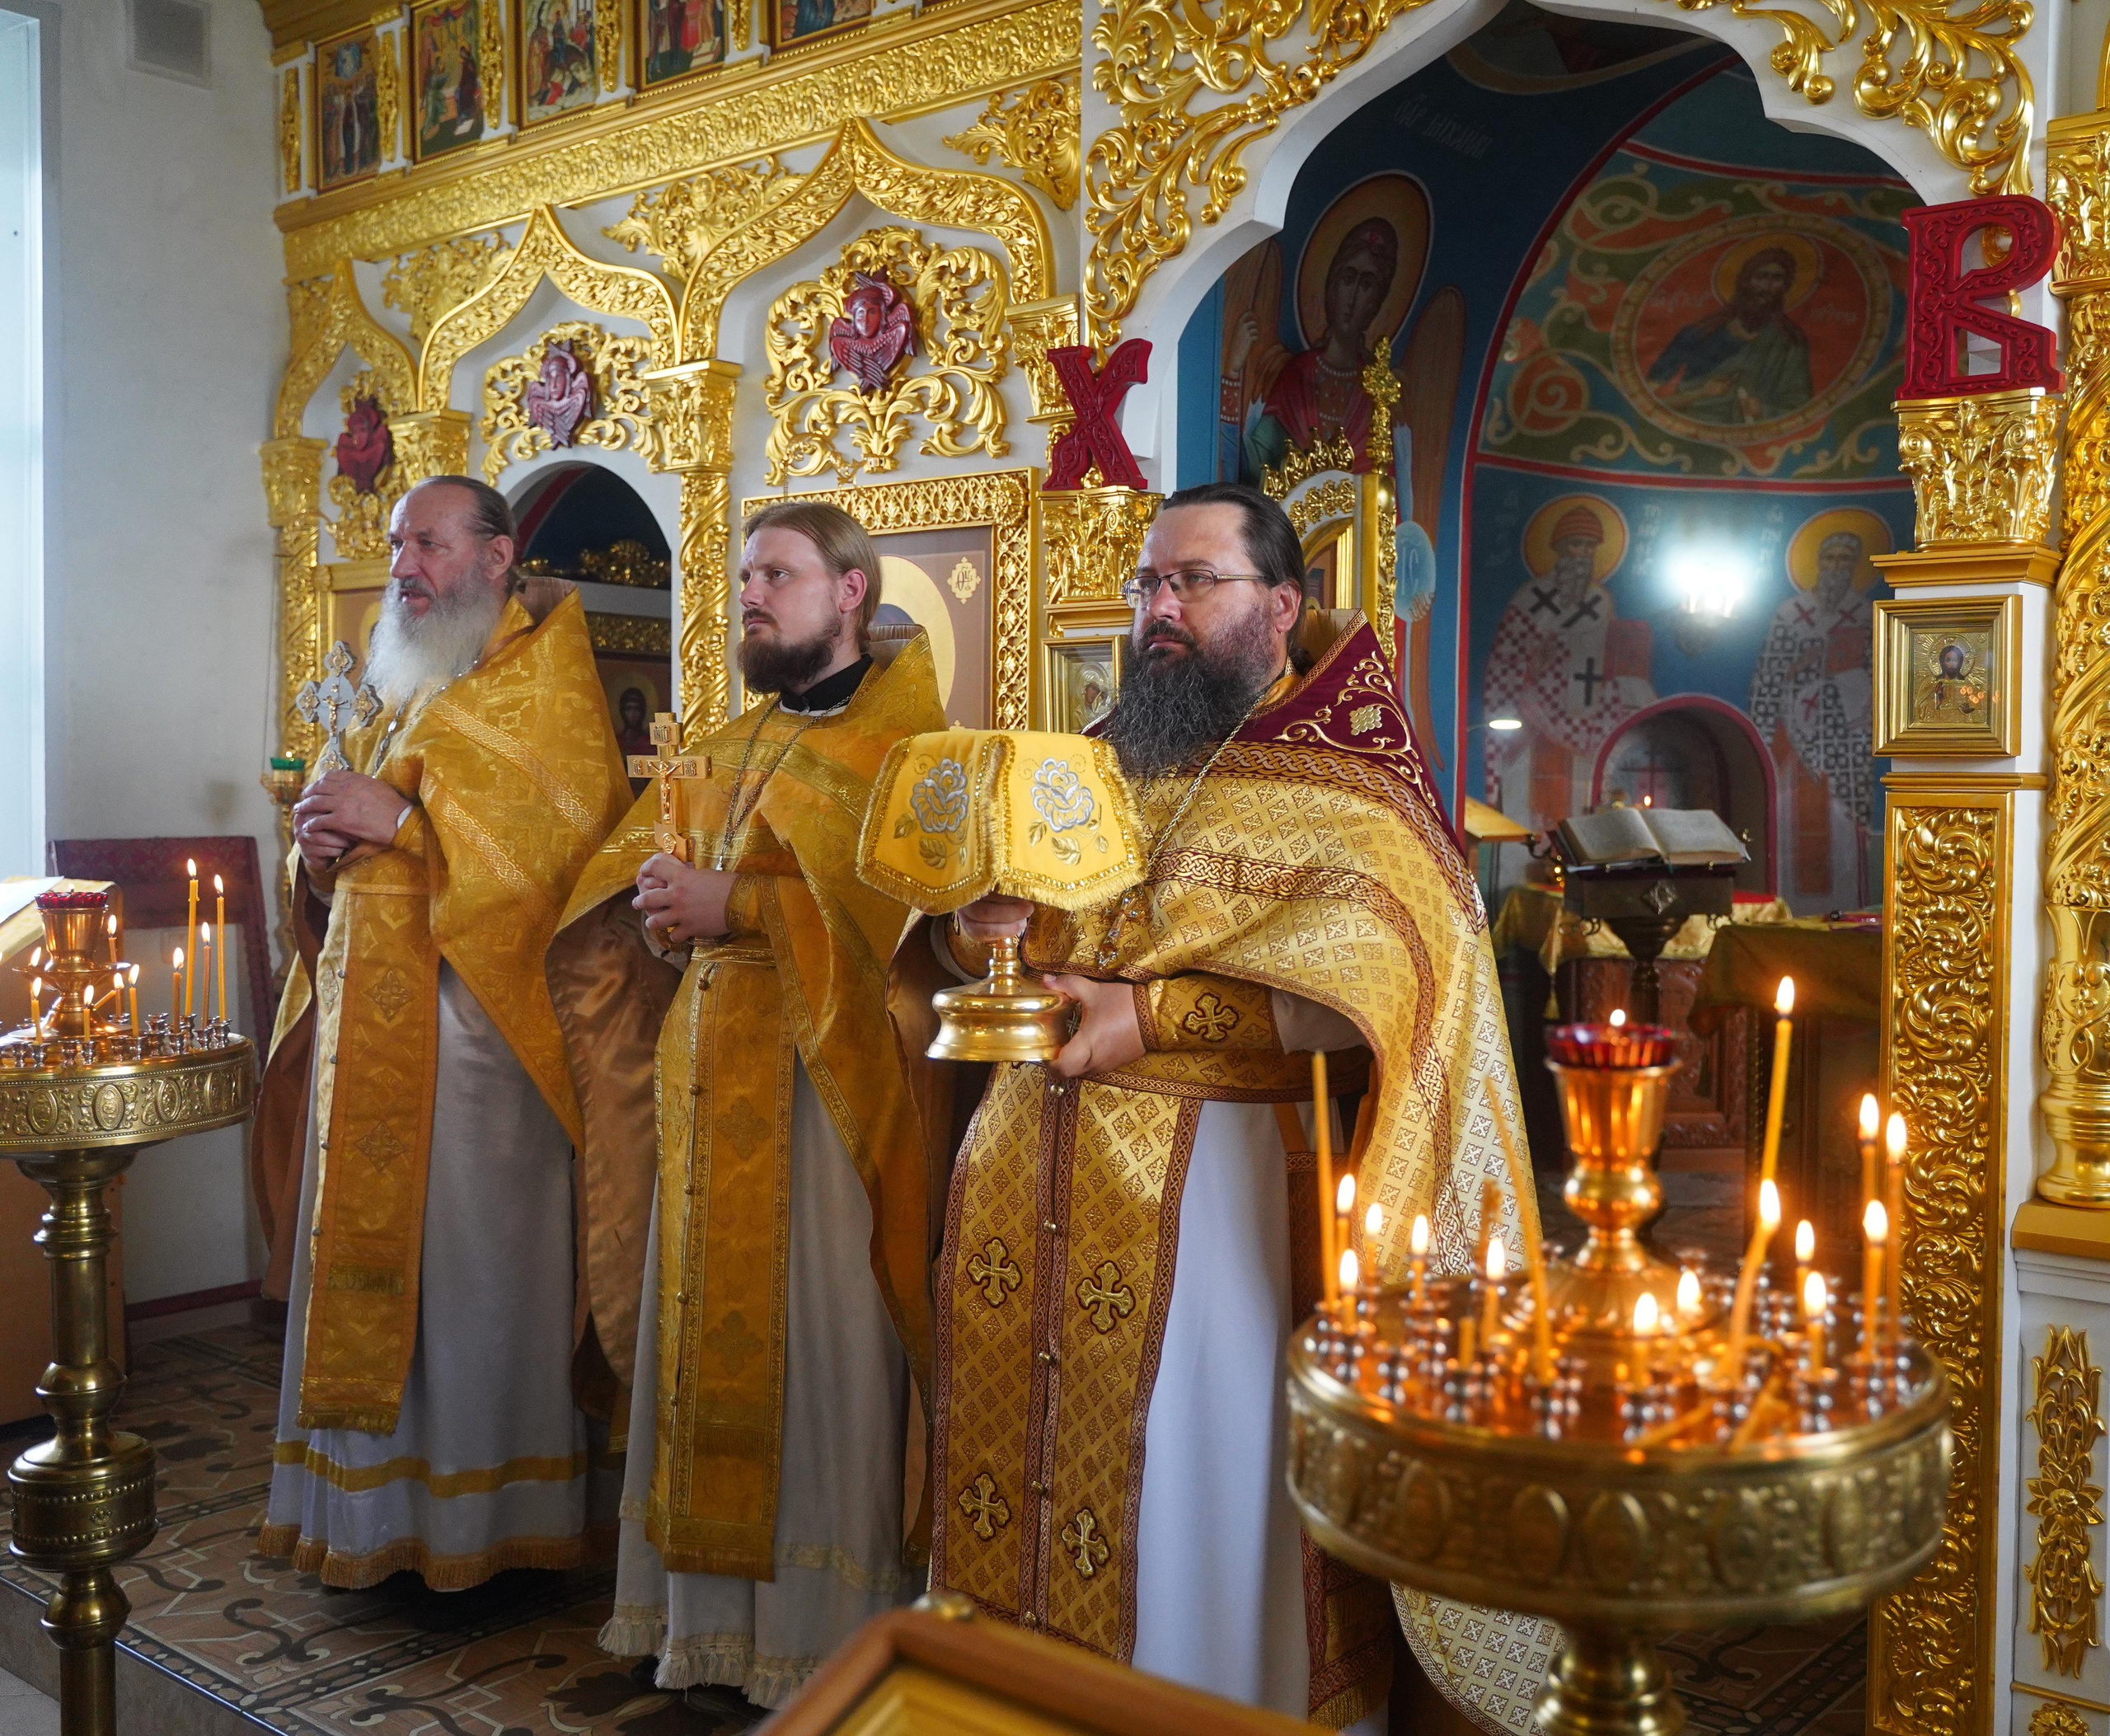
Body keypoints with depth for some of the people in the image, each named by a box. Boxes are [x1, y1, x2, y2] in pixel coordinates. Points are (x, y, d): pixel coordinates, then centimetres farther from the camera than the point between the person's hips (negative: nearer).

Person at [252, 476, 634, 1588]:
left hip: (474, 1015, -7)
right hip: (372, 1017, 8)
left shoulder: (545, 672, -2)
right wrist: (324, 846, 1)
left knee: (471, 1255, -4)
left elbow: (575, 821, -16)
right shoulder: (401, 687, 22)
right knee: (368, 1250, 9)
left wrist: (404, 817, -19)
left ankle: (483, 1509, 8)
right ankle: (373, 1503, 19)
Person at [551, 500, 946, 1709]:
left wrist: (732, 905, -17)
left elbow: (894, 900, -19)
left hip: (824, 1080, -7)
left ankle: (828, 1630, 9)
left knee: (818, 1345, -2)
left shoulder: (901, 740, -4)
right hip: (710, 1076, 7)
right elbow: (642, 868, 17)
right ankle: (711, 1603, 22)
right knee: (707, 1338, 10)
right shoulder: (732, 748, 19)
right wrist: (661, 903, -5)